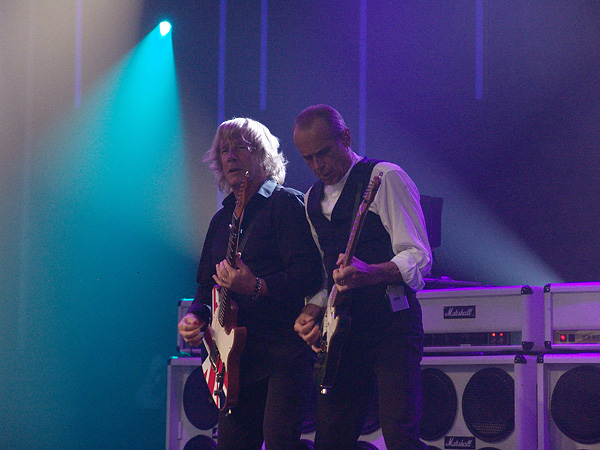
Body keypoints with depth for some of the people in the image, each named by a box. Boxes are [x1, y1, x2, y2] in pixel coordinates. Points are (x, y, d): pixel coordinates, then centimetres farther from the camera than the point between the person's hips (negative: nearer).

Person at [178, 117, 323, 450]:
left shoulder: (287, 203, -3)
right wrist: (195, 316, 6)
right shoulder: (222, 219, 21)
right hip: (237, 355, 7)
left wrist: (257, 287, -26)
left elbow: (310, 273, -14)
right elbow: (207, 283, 26)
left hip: (284, 350, -7)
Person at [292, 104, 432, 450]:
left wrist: (368, 274, -32)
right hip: (343, 331, 7)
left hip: (391, 324, -7)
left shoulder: (385, 178, -6)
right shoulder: (313, 200, 17)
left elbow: (418, 259, -14)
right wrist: (312, 311, 1)